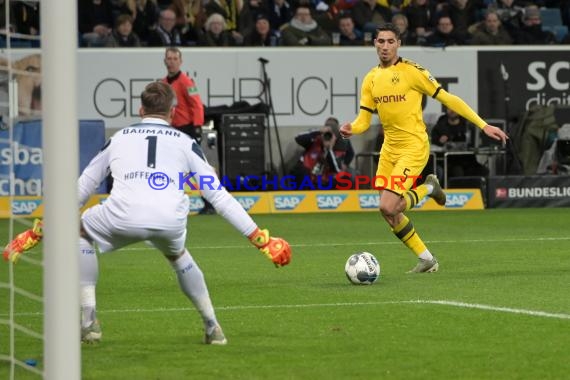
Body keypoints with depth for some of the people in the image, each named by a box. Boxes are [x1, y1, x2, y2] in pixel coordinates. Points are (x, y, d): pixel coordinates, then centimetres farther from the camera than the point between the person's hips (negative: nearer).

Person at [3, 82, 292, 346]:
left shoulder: (118, 139, 27)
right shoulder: (185, 143, 24)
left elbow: (79, 192, 34)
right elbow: (220, 197, 21)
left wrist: (36, 233, 44)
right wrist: (260, 239, 27)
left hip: (123, 216, -1)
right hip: (171, 222, 1)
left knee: (79, 231, 30)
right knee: (177, 255, 37)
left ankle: (88, 321, 18)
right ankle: (213, 328, 33)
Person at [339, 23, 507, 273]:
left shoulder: (411, 71, -9)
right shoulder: (371, 79, 8)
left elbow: (447, 99, -7)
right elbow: (364, 120, 9)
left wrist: (483, 125, -9)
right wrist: (350, 129, -16)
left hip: (413, 147, -6)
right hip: (389, 148, 7)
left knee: (388, 207, -19)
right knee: (389, 213, 3)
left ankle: (428, 188, 9)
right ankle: (426, 259, 20)